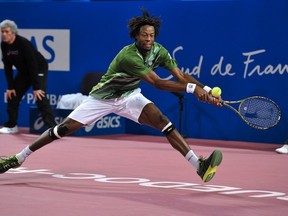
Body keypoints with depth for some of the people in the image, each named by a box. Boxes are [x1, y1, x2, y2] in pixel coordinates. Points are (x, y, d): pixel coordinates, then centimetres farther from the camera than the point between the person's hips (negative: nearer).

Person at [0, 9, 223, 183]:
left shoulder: (159, 51, -14)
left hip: (129, 96, 4)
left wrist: (206, 90, -28)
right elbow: (158, 83, -38)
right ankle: (18, 158, 12)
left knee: (162, 120, -21)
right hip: (104, 97, -4)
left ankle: (200, 166, -30)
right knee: (64, 128, -5)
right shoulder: (128, 56, -34)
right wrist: (192, 88, -42)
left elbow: (181, 76, -14)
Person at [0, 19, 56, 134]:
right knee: (12, 95, 6)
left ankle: (52, 127, -29)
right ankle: (11, 125, 21)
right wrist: (10, 86, -7)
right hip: (23, 72, 7)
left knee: (40, 97, -23)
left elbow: (32, 65, -30)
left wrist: (36, 87, -32)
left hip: (39, 69, -7)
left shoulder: (23, 43, -29)